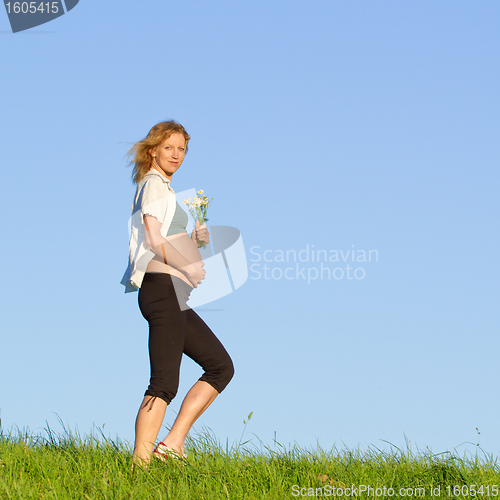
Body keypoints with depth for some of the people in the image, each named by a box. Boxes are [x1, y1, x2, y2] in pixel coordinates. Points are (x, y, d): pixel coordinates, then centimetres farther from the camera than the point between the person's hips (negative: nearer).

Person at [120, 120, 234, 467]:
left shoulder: (163, 188, 23)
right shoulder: (154, 184, -6)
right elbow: (154, 240, -17)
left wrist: (196, 239, 9)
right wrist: (189, 268, -19)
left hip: (174, 295, 10)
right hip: (163, 287, -10)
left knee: (221, 366, 11)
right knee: (164, 383, -14)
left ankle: (173, 443, 4)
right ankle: (140, 463, -17)